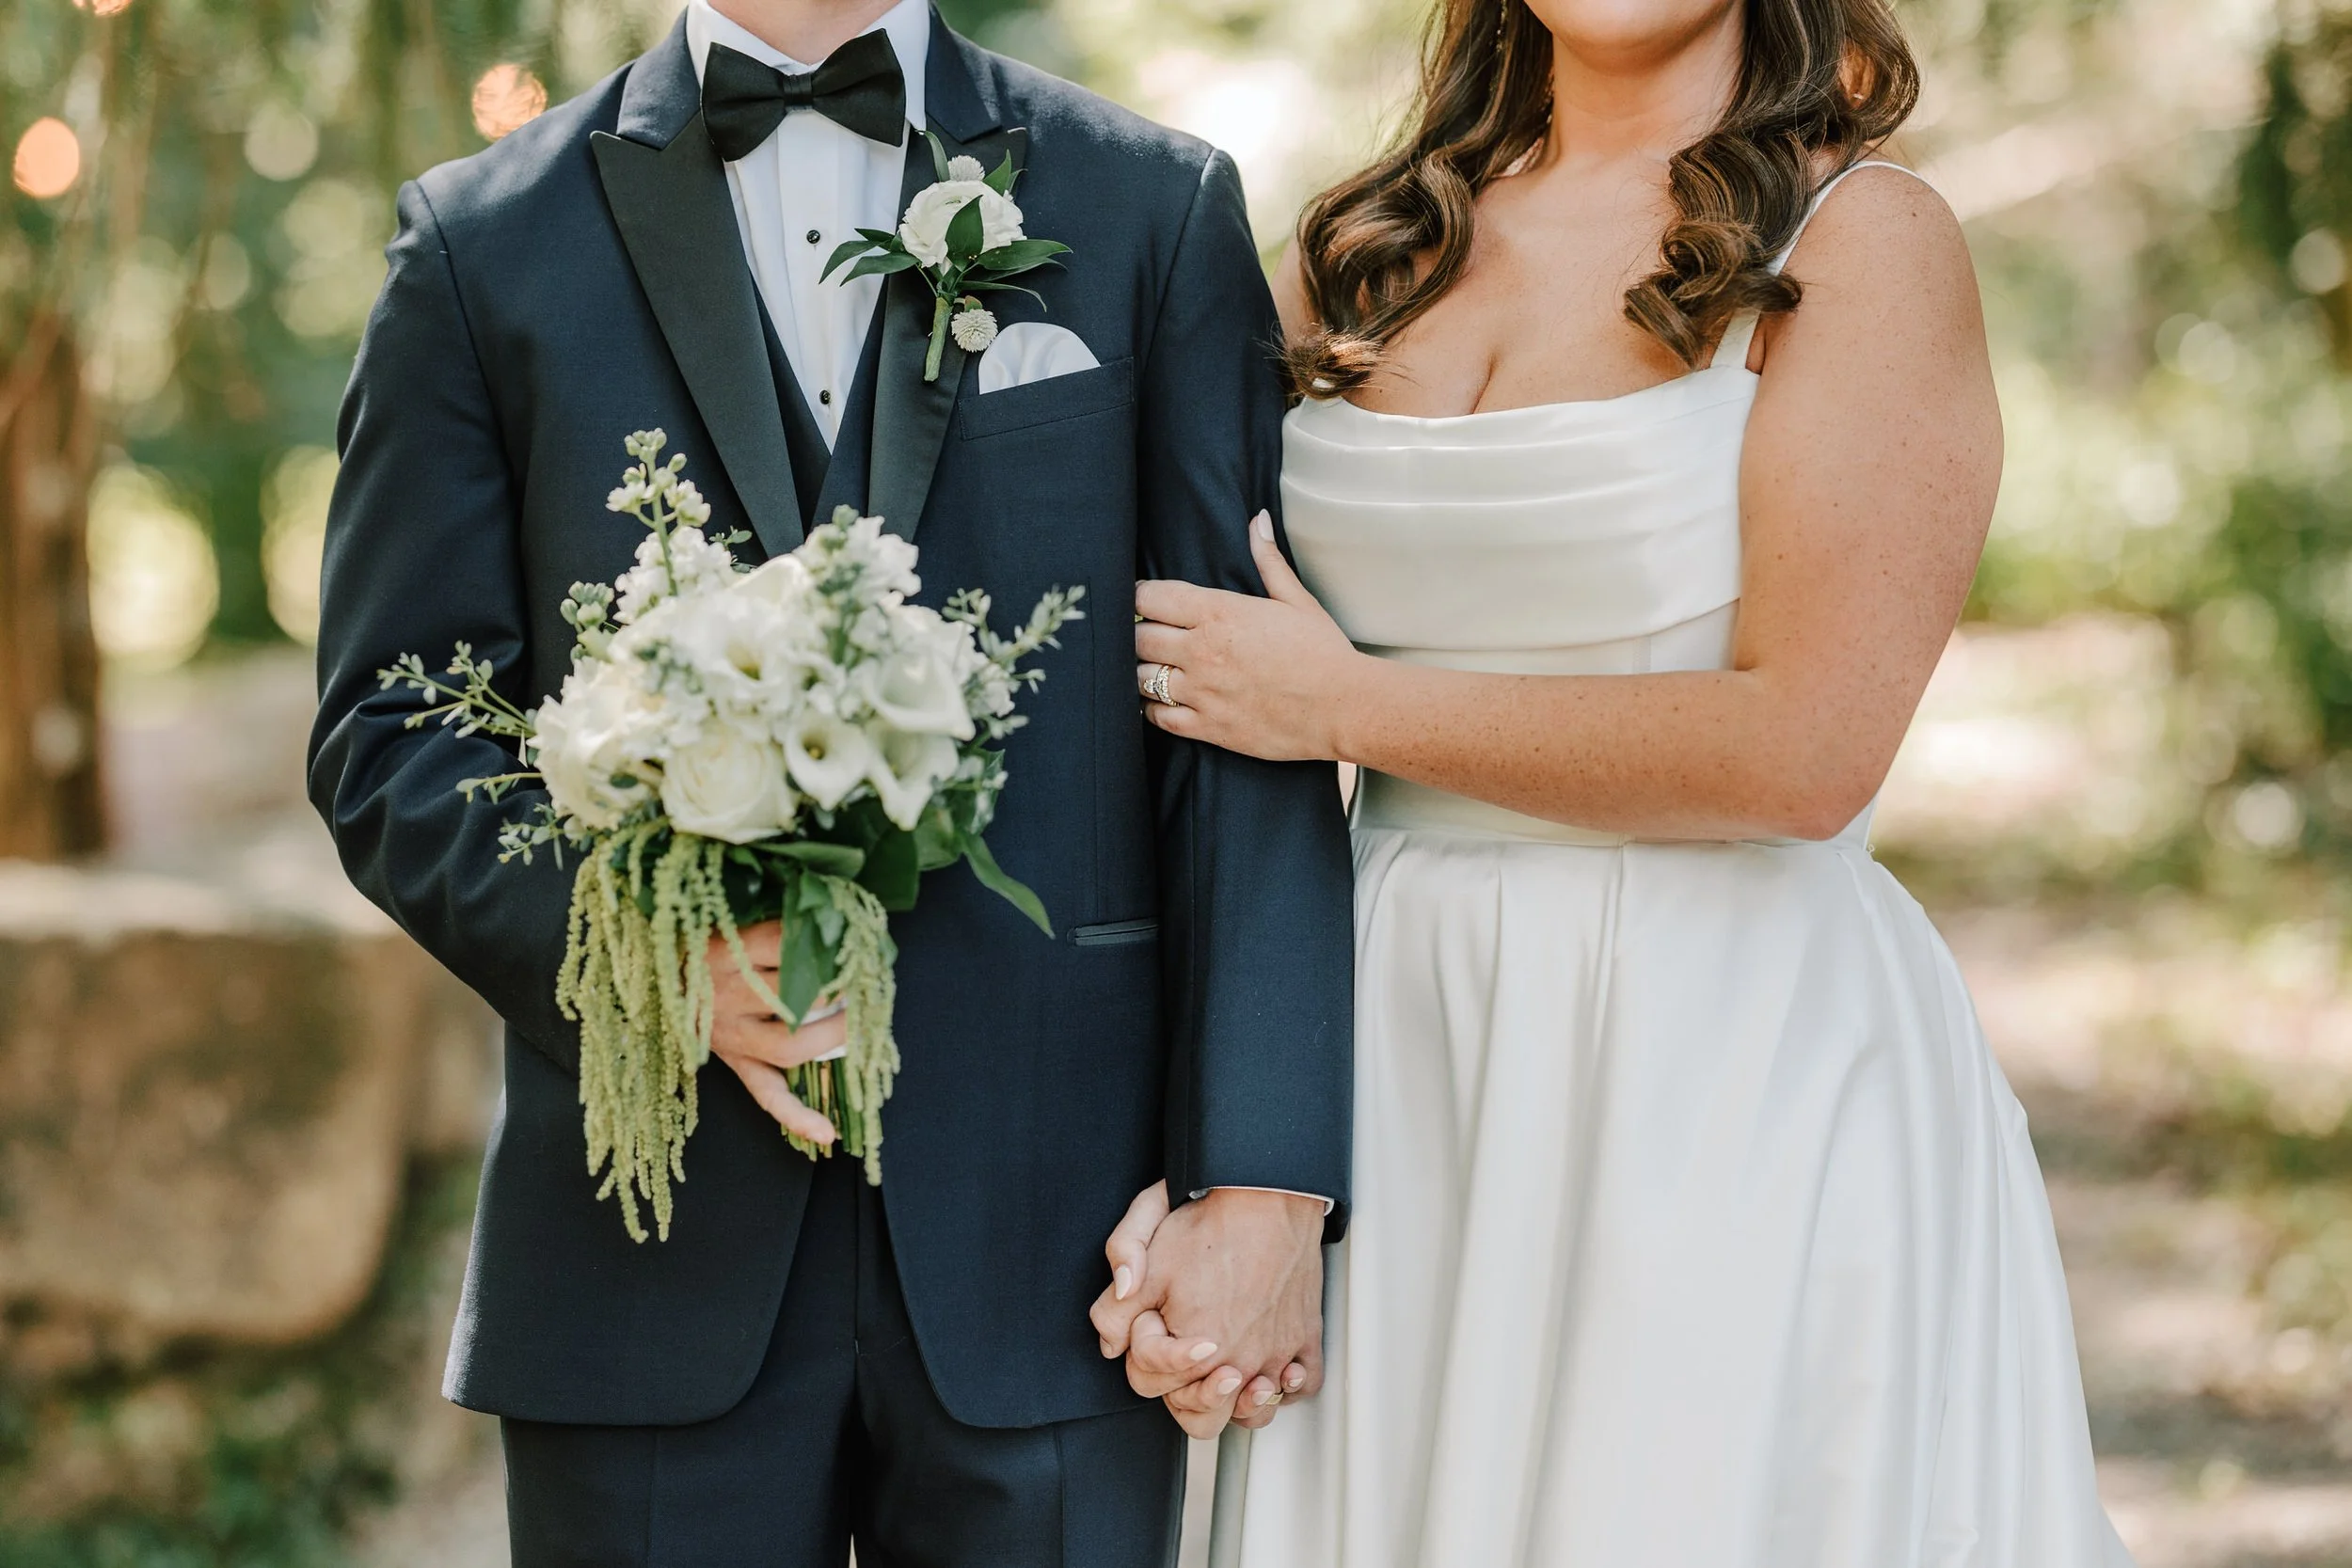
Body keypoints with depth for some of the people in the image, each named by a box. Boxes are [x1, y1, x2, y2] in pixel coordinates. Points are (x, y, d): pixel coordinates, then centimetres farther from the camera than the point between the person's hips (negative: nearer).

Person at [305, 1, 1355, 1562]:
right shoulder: (486, 243, 8)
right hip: (659, 1245, 0)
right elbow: (389, 733, 4)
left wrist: (1266, 1182, -8)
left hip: (1052, 1218, 0)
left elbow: (1248, 738, 1)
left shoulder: (1158, 209, 8)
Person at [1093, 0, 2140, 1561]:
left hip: (1737, 1080, -4)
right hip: (1395, 1072, 5)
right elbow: (1234, 746, 7)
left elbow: (1802, 753, -15)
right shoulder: (1363, 258, 10)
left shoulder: (1865, 240, -5)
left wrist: (1353, 702, -8)